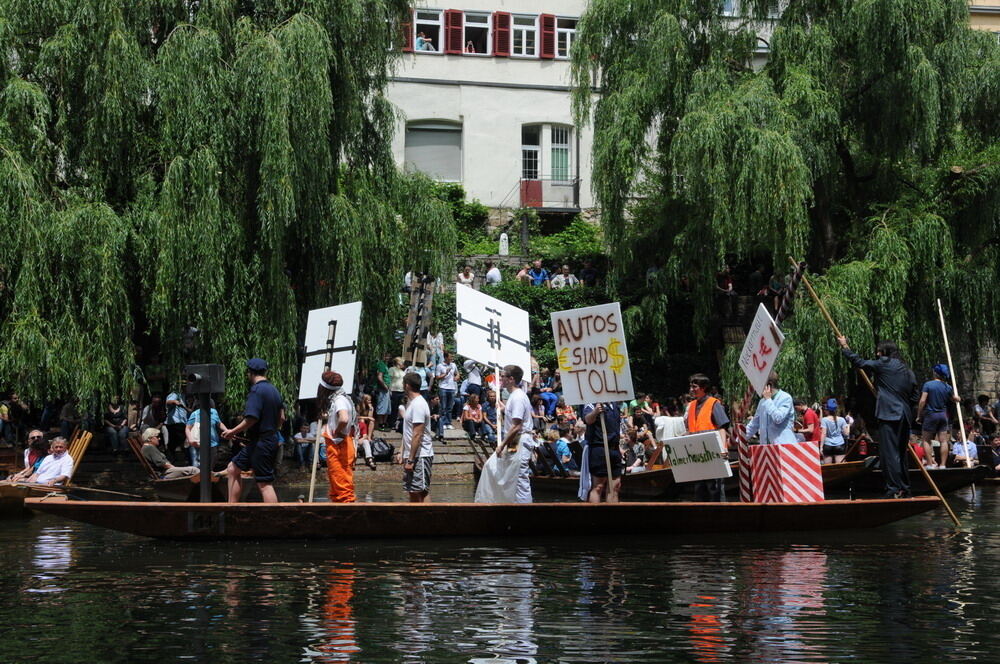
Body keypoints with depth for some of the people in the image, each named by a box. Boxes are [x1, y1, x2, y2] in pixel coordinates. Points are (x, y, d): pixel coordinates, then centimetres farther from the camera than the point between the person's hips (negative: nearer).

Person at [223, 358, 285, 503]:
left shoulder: (256, 390, -16)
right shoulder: (274, 389, 11)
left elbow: (251, 419, -23)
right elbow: (281, 418, 14)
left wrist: (233, 431, -9)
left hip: (259, 442, -10)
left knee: (265, 484, -9)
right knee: (233, 468, 20)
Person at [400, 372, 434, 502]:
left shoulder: (418, 405, -18)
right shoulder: (411, 402, 14)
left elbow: (417, 435, -21)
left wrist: (411, 459, -21)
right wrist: (403, 451, 18)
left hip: (420, 455, -10)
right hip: (411, 455, 10)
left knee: (422, 491, -9)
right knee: (412, 491, 13)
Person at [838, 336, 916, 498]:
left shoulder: (884, 364, -3)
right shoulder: (907, 371, 19)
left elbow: (859, 362, 4)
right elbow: (913, 394, 20)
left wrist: (845, 347, 16)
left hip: (889, 415, -8)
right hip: (904, 416, 8)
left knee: (890, 453, -10)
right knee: (901, 453, 15)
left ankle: (894, 490, -15)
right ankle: (905, 490, 20)